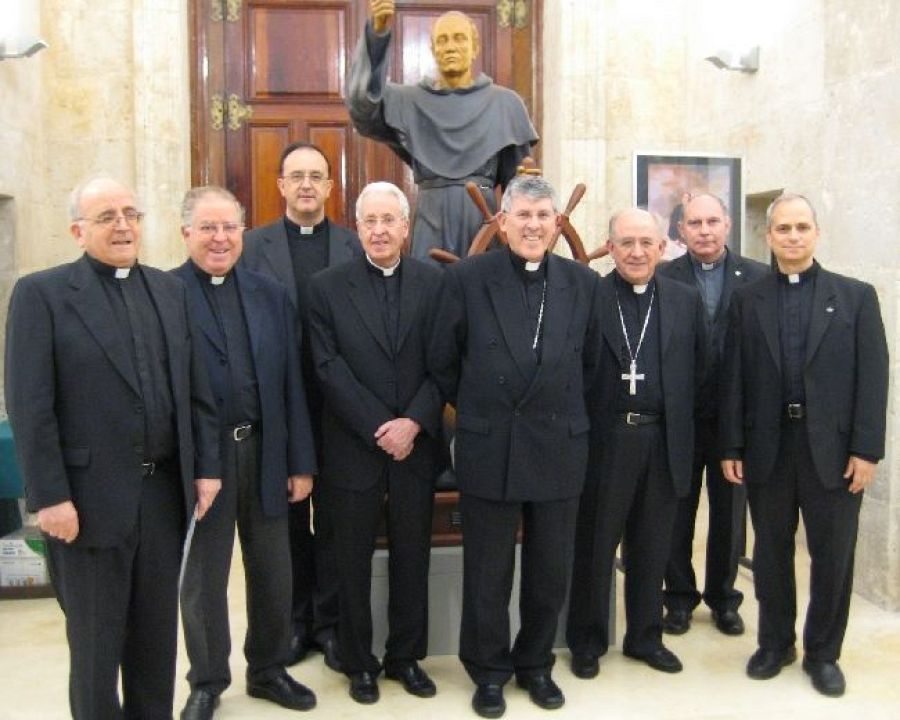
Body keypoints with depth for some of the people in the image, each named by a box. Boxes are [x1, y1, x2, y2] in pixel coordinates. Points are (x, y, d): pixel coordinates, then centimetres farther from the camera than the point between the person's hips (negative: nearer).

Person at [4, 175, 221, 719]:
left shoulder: (170, 289, 9)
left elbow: (196, 389, 9)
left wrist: (206, 467, 4)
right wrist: (50, 497, -14)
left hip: (165, 490, 4)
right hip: (91, 497, -4)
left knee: (158, 630, 17)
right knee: (96, 639, 12)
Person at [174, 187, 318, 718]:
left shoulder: (271, 295, 7)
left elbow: (292, 383, 5)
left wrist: (301, 462, 3)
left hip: (265, 451, 4)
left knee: (273, 573, 15)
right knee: (204, 577, 12)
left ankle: (269, 670, 36)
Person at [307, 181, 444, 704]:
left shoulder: (434, 283, 2)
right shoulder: (328, 287, -1)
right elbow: (330, 367, -7)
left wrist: (414, 422, -13)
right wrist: (379, 427, -13)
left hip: (416, 445, 1)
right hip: (353, 447, -1)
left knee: (412, 558, 12)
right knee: (354, 561, 10)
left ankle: (407, 656, 29)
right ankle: (359, 662, 27)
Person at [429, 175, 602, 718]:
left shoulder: (583, 282, 3)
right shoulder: (466, 278, -5)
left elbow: (590, 362, 13)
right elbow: (444, 363, 3)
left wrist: (561, 411, 12)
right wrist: (478, 408, 8)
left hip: (559, 448, 2)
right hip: (489, 448, -2)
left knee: (551, 571, 13)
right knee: (488, 572, 10)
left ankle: (537, 665, 34)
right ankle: (489, 671, 30)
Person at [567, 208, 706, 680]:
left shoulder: (686, 300, 6)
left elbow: (698, 370, 9)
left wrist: (678, 423, 3)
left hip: (664, 444, 3)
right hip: (604, 442, -3)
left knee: (651, 548, 16)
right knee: (594, 547, 10)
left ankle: (645, 636, 33)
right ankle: (587, 640, 27)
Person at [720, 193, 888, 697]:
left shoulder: (856, 296, 4)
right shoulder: (747, 300, 6)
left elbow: (873, 376, -2)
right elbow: (734, 379, 2)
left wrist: (867, 449, -8)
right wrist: (732, 447, -2)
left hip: (834, 450, -1)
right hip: (767, 449, 1)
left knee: (833, 556, 9)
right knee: (771, 553, 12)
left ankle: (823, 652, 28)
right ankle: (775, 644, 30)